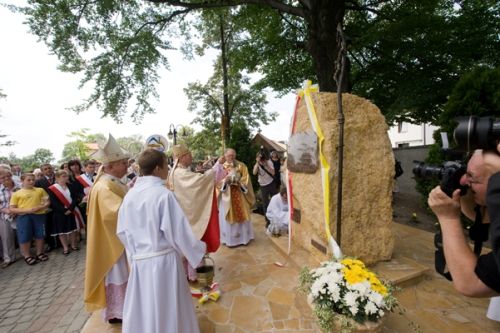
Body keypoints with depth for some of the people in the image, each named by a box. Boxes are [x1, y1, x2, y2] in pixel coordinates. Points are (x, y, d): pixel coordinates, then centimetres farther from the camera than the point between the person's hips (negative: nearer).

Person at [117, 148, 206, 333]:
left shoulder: (130, 194, -2)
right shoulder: (163, 194, -20)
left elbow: (122, 232, 6)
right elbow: (179, 231, -19)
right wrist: (199, 249, -4)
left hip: (139, 260, 6)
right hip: (163, 260, -5)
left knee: (143, 306, 24)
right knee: (167, 309, 15)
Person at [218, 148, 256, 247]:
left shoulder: (241, 166, 2)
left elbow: (246, 180, -1)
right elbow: (218, 183, -3)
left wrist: (238, 181, -19)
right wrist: (225, 181, -21)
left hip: (240, 196, 0)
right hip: (226, 197, 0)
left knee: (241, 216, 9)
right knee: (227, 218, 5)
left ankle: (243, 237, 23)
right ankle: (229, 239, 18)